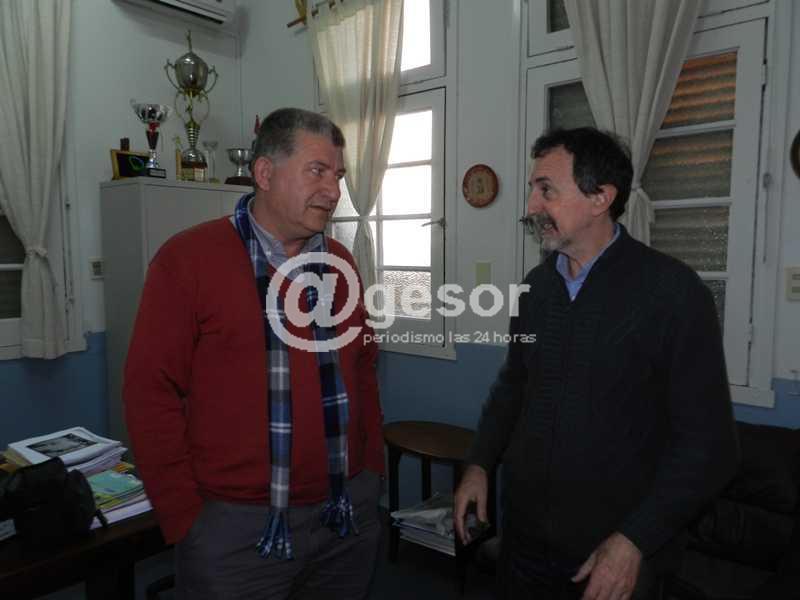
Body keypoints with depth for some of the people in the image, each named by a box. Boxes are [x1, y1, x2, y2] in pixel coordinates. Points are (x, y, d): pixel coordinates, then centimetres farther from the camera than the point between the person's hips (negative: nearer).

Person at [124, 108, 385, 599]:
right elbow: (151, 391, -10)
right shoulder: (188, 258, -10)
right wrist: (184, 516, -9)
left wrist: (372, 471, 8)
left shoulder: (340, 262, 5)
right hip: (236, 525, -4)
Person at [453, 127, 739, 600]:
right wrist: (479, 464, 3)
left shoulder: (674, 292, -16)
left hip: (619, 552, -4)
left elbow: (708, 441, -14)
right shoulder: (536, 286, 2)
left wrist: (635, 541, -17)